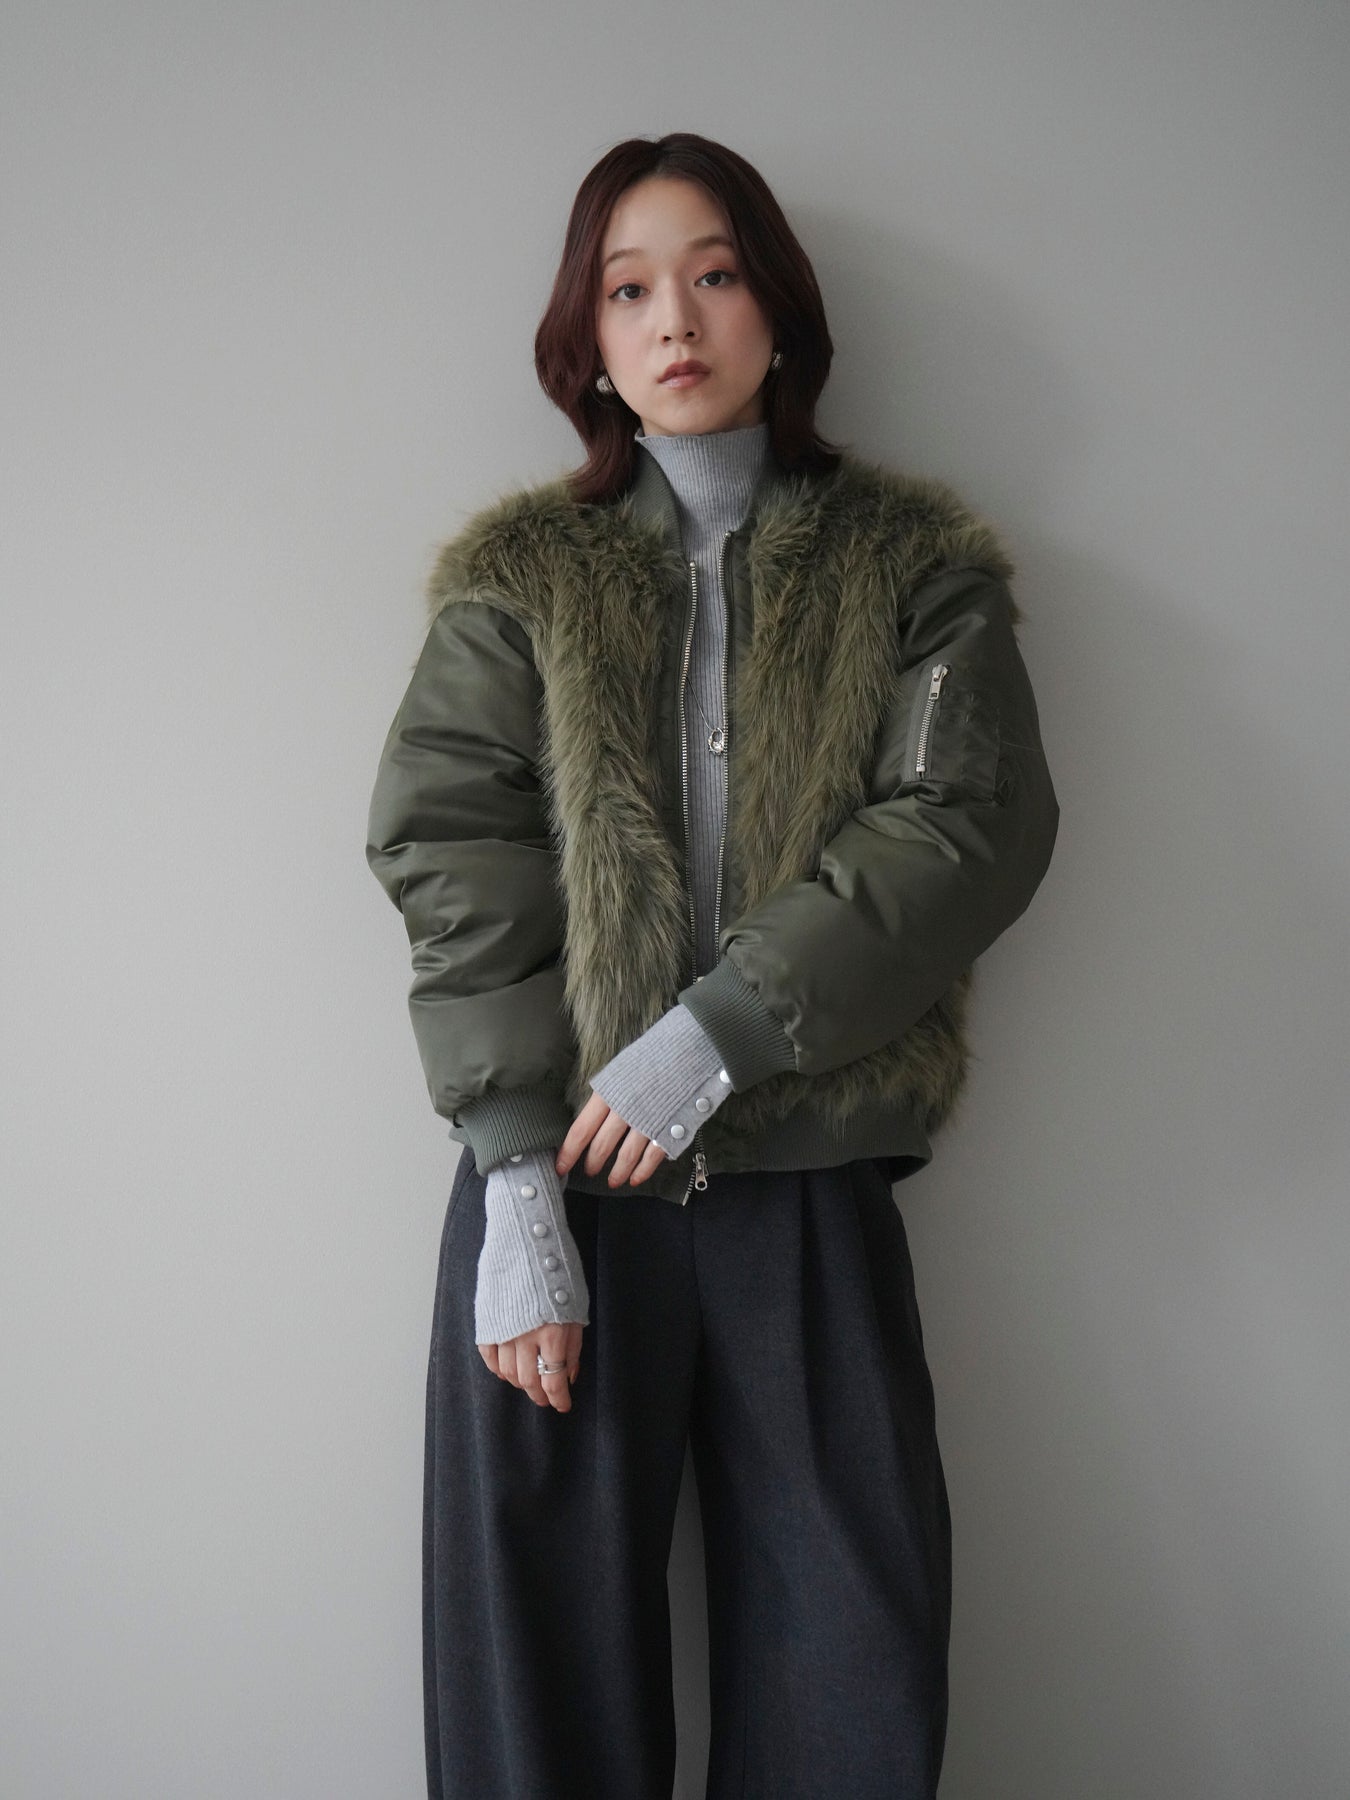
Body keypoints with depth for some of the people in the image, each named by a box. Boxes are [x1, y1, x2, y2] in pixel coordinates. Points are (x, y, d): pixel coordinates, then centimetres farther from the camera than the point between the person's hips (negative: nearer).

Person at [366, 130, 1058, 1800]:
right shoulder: (516, 579, 9)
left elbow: (973, 822, -5)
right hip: (560, 1179, 0)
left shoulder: (917, 566, 9)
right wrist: (515, 1184, -13)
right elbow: (452, 863, -2)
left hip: (814, 1190, 0)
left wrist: (721, 1028, -16)